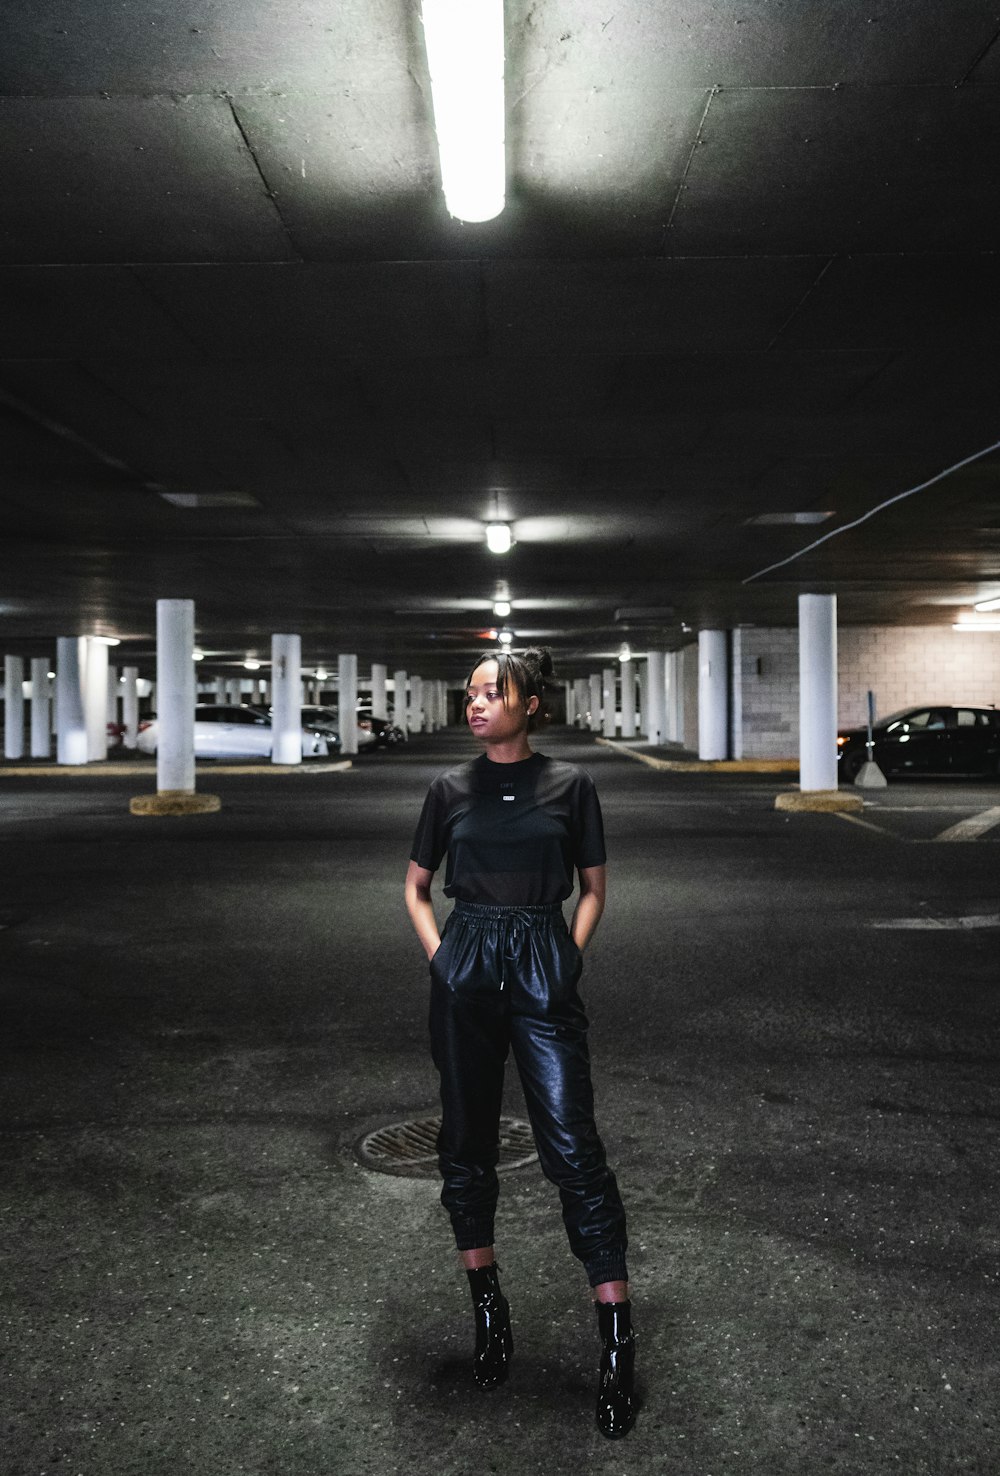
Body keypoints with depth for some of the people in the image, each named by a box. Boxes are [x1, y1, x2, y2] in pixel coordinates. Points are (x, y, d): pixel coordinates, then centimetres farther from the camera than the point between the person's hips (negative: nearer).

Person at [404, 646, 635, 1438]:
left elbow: (593, 889, 9)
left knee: (573, 1146, -5)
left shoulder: (569, 785, 1)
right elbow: (416, 887, 14)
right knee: (466, 1141, 9)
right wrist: (439, 956, 2)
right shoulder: (451, 789, 5)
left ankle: (618, 1336, 3)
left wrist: (569, 960, -2)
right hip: (465, 967, 3)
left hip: (544, 970, -2)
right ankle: (487, 1305, 27)